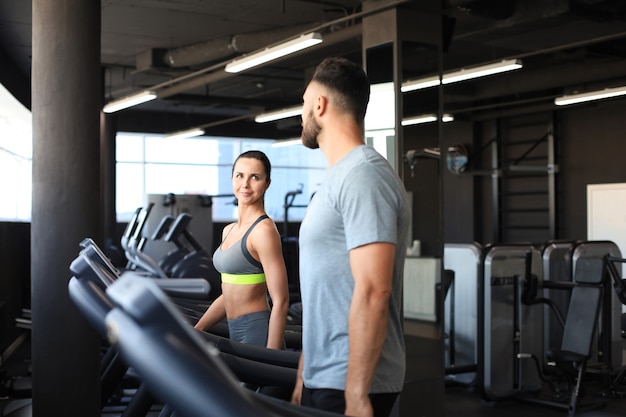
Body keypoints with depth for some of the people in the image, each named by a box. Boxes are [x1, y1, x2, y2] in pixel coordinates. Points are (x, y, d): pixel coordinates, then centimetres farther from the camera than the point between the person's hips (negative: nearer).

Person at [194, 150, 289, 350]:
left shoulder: (263, 230, -13)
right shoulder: (229, 230, 12)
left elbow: (280, 302, -16)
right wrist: (194, 331, 12)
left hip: (258, 333, -8)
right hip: (235, 333, 8)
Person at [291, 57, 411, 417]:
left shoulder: (363, 176, -17)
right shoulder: (341, 177, 14)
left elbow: (373, 292, -24)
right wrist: (305, 376, 19)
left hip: (351, 386, -9)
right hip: (324, 378, 9)